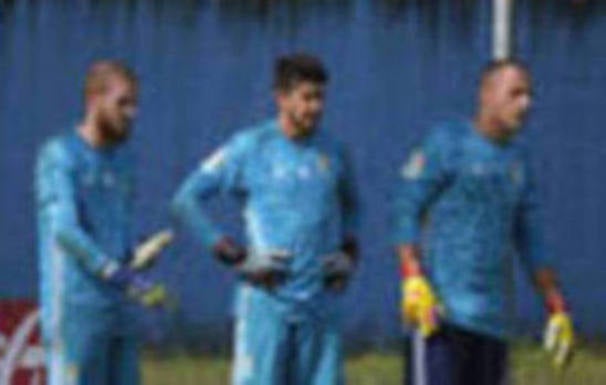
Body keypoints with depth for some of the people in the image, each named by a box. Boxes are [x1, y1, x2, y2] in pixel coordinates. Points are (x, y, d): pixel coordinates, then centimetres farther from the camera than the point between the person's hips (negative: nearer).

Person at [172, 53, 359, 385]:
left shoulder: (332, 152, 10)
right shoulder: (250, 148, -3)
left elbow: (349, 204, 30)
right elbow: (186, 199, -2)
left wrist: (347, 254, 14)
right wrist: (233, 255, -8)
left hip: (320, 304, 5)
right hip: (267, 301, -4)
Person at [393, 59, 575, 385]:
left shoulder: (517, 158, 16)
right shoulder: (447, 142, -3)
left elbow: (531, 242, 21)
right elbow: (405, 210, -7)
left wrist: (557, 309, 16)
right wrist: (413, 281, -19)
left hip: (493, 318, 6)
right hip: (440, 308, -6)